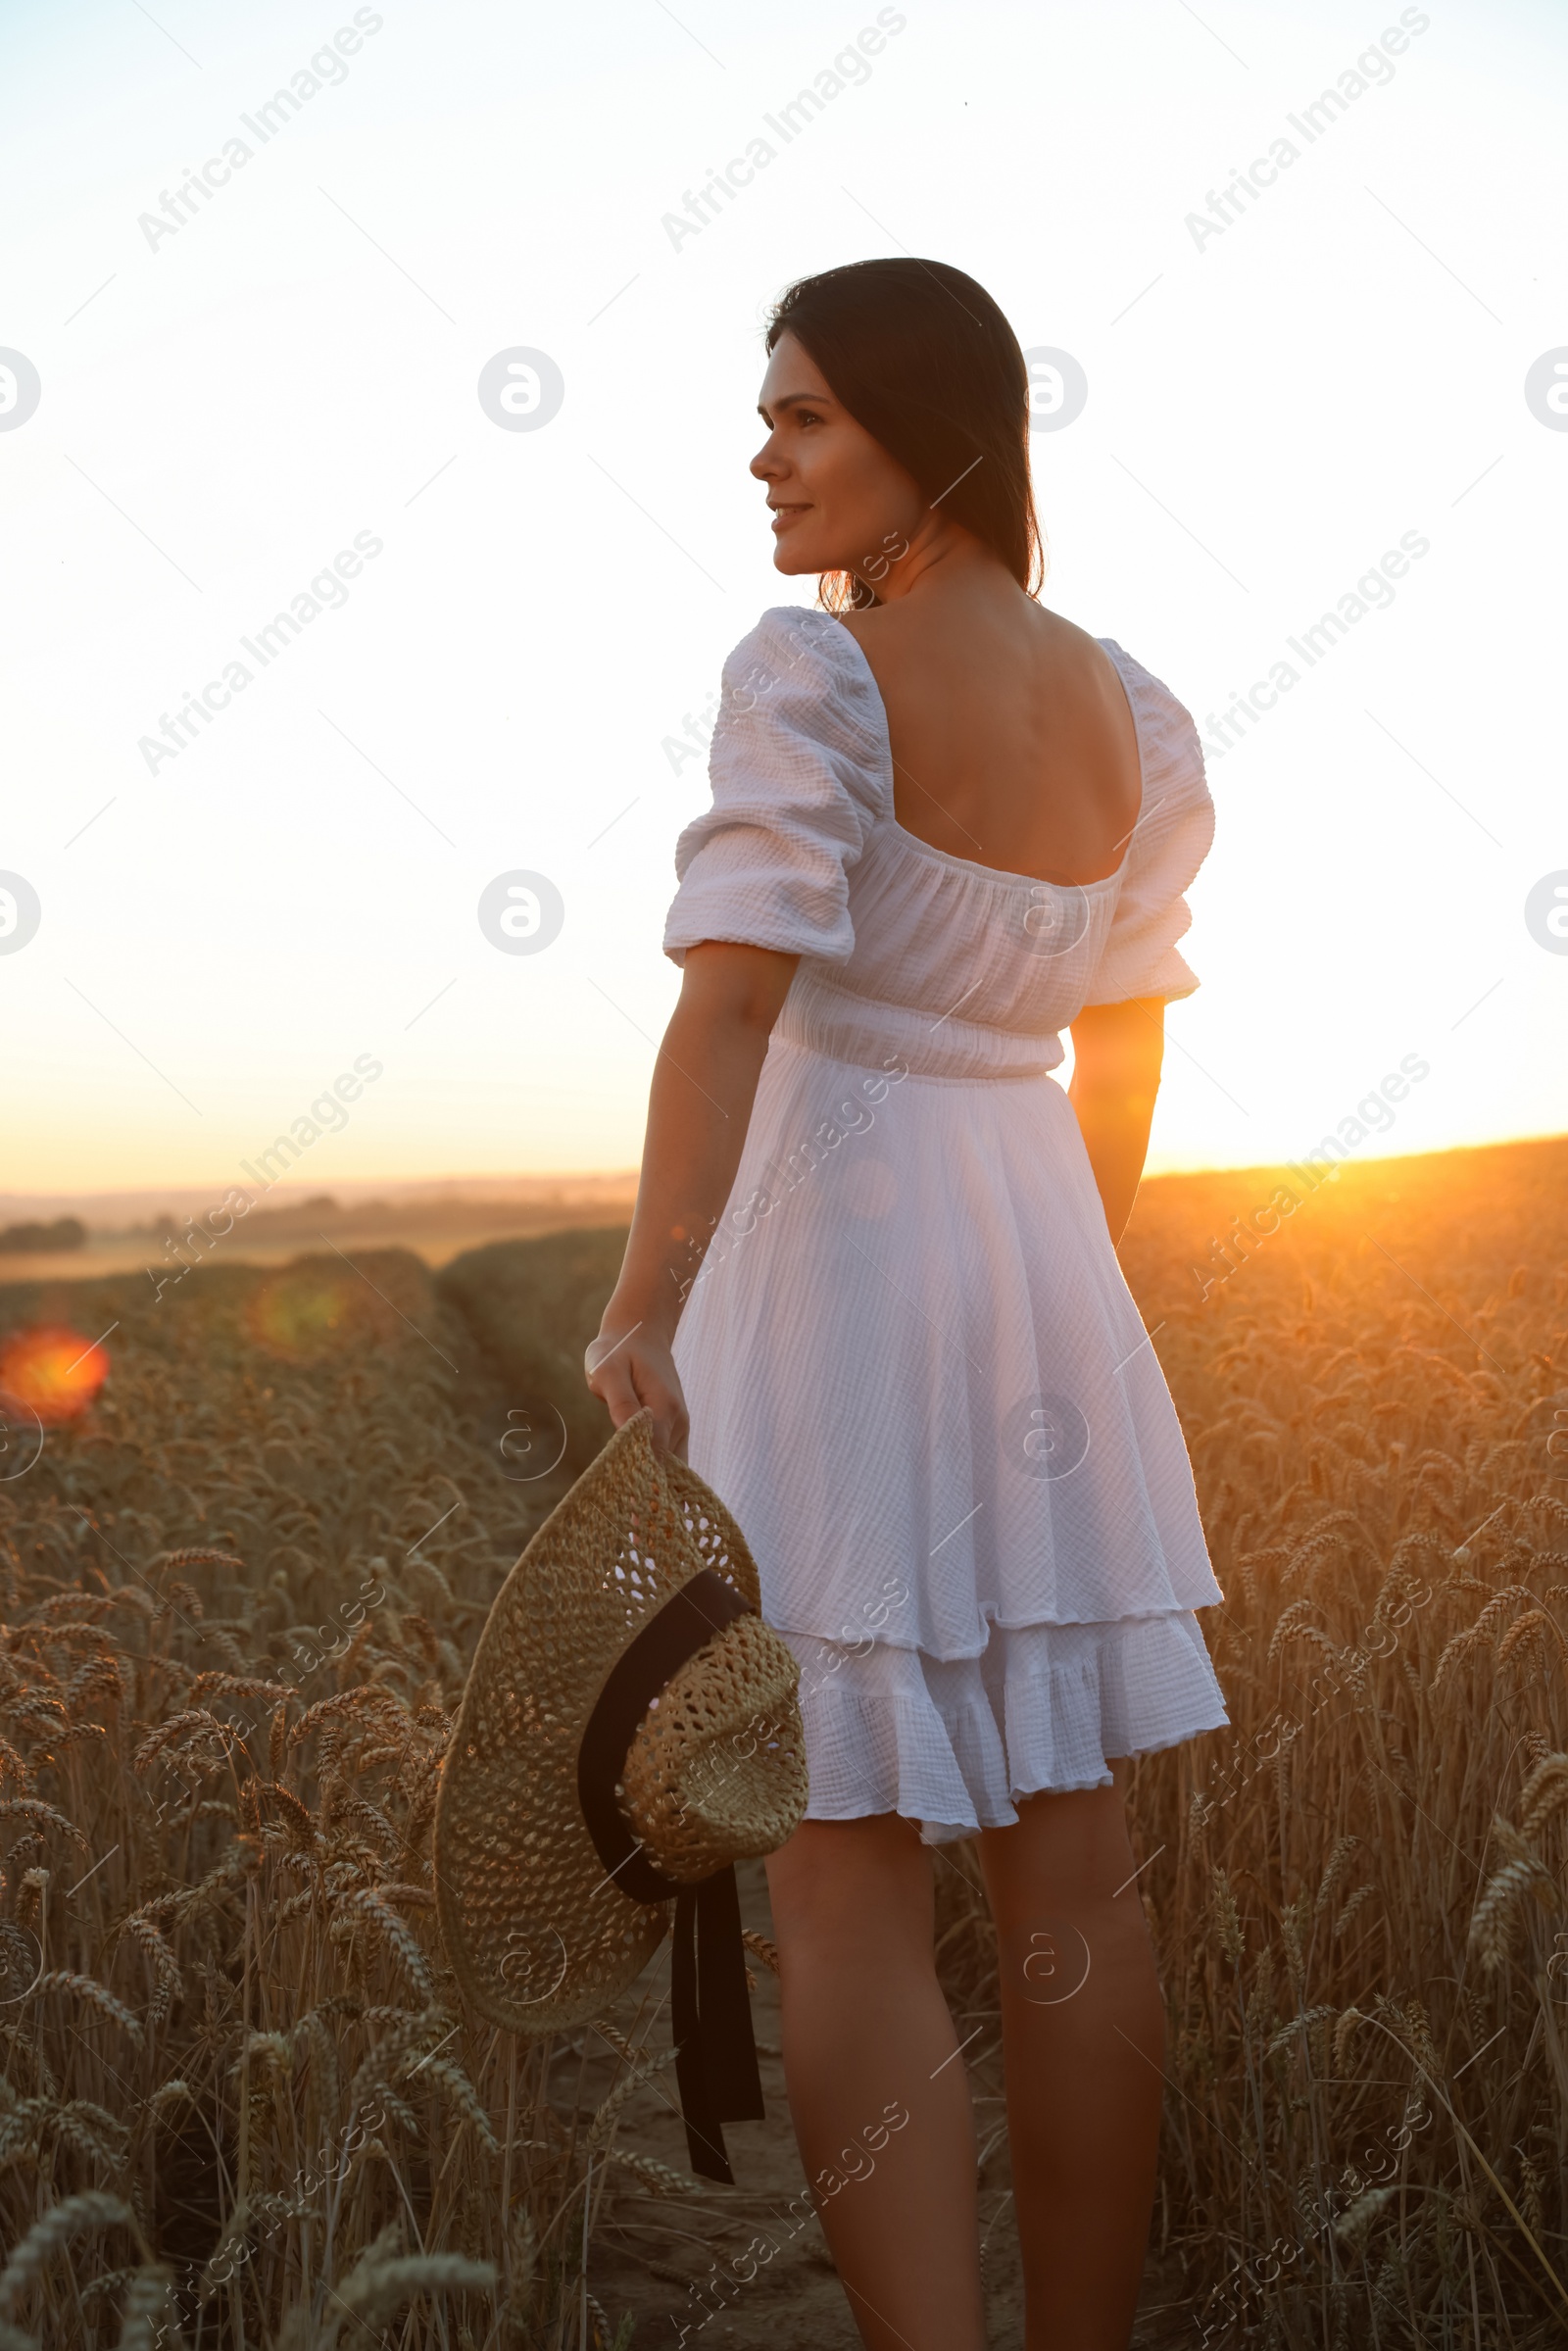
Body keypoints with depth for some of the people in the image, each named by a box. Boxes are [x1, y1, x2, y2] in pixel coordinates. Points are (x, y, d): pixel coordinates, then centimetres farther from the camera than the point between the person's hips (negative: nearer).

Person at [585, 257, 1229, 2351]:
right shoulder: (1140, 720, 9)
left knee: (850, 1876, 1)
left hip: (831, 1253, -6)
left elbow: (732, 1000, -22)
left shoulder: (810, 673, -10)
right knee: (1071, 1852, 13)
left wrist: (643, 1314, -26)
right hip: (1042, 1260, 6)